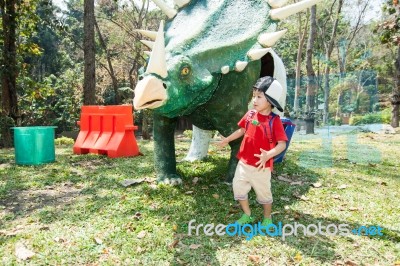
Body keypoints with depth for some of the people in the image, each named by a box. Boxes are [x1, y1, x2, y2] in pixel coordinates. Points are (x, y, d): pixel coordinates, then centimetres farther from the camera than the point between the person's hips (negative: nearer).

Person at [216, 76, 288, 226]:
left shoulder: (274, 121, -18)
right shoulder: (250, 115, -2)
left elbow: (282, 144, -21)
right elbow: (242, 130, 16)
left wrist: (268, 155, -36)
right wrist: (227, 140, 21)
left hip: (261, 167, -5)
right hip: (244, 163, 5)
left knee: (264, 193, 13)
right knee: (238, 187, 14)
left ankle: (267, 219, 38)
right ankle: (247, 215, 35)